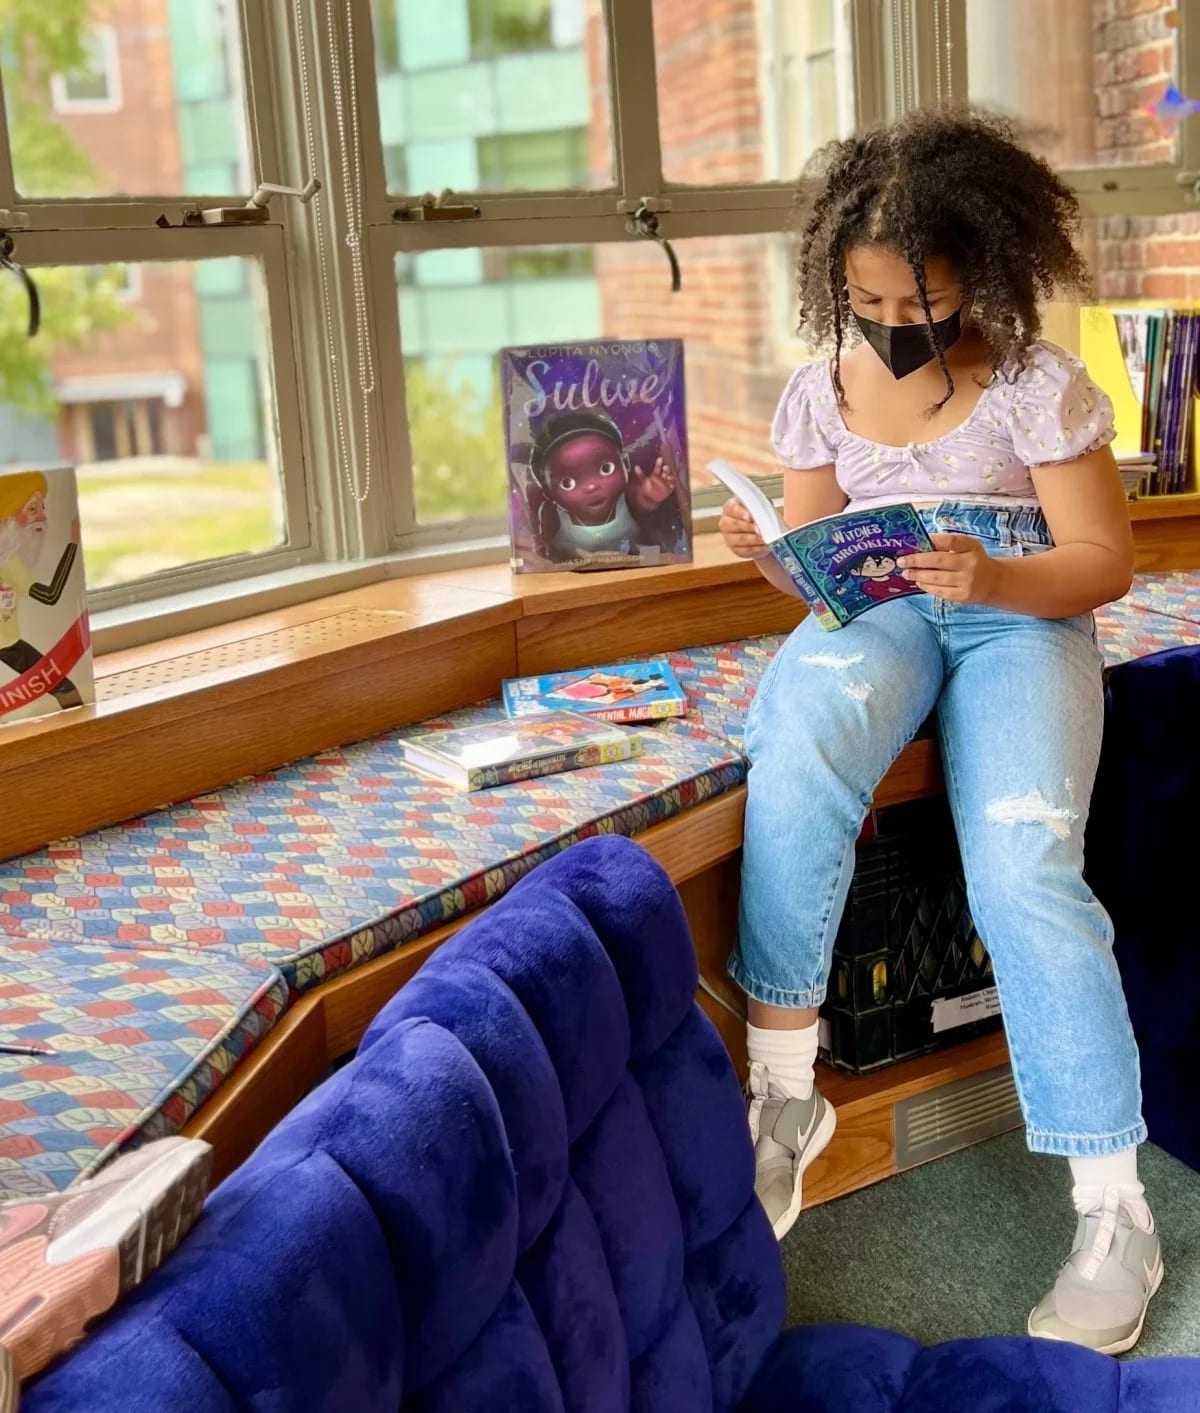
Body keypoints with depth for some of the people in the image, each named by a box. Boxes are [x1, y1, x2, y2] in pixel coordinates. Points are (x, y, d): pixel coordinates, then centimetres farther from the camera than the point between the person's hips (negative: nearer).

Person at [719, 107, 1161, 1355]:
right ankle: (783, 1087, -27)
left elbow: (1104, 561, -3)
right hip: (876, 612, 2)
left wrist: (991, 578, -24)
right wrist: (774, 556, -10)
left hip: (1019, 620, -2)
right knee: (797, 749, -36)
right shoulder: (820, 393, 9)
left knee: (1025, 868, -28)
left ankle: (1114, 1213, -15)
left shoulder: (1039, 386, -2)